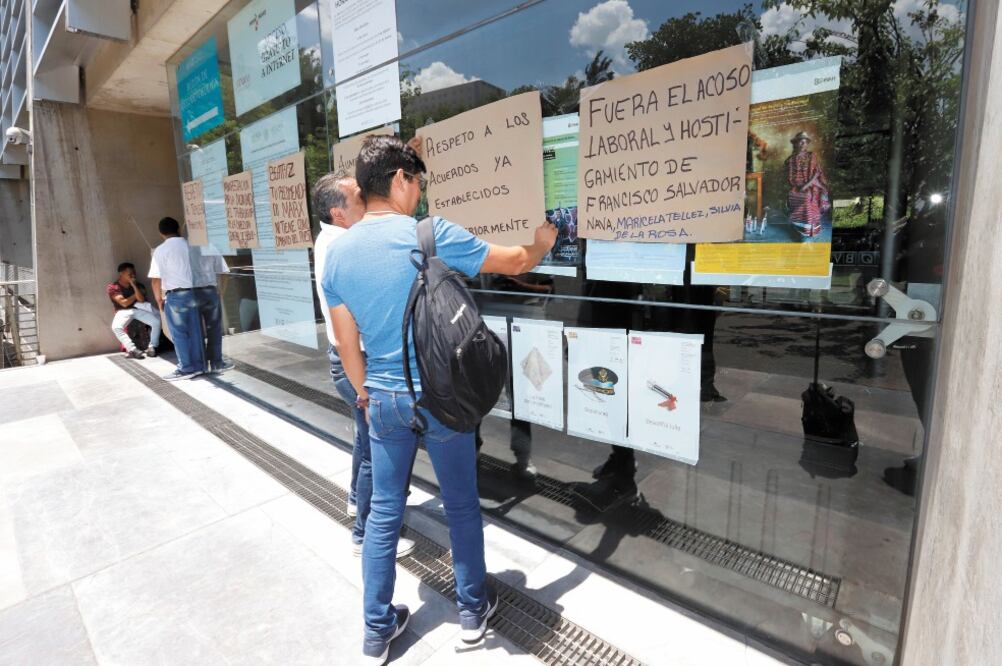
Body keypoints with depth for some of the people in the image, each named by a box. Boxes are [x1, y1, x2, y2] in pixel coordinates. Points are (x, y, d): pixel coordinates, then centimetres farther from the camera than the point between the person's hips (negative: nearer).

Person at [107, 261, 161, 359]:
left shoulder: (138, 285, 6)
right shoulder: (113, 287, -5)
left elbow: (141, 300, -11)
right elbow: (124, 303, -12)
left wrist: (133, 285, -15)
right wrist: (135, 295, 0)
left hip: (138, 309, 3)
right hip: (124, 312, -3)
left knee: (157, 321, -22)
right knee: (116, 327, -34)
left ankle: (152, 346, -12)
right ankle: (132, 349, -31)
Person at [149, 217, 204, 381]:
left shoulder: (160, 250, -4)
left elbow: (156, 279, -7)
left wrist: (159, 299, 4)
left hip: (175, 295, -4)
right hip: (193, 292, 4)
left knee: (179, 333, 3)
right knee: (195, 331, 10)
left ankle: (186, 368, 6)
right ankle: (198, 365, 15)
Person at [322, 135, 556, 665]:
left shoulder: (337, 254, 0)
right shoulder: (432, 235, -14)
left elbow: (347, 344, 5)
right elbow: (514, 263, -2)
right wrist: (542, 244, 19)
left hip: (385, 400, 4)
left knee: (383, 511, 17)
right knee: (461, 505, 16)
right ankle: (473, 609, 36)